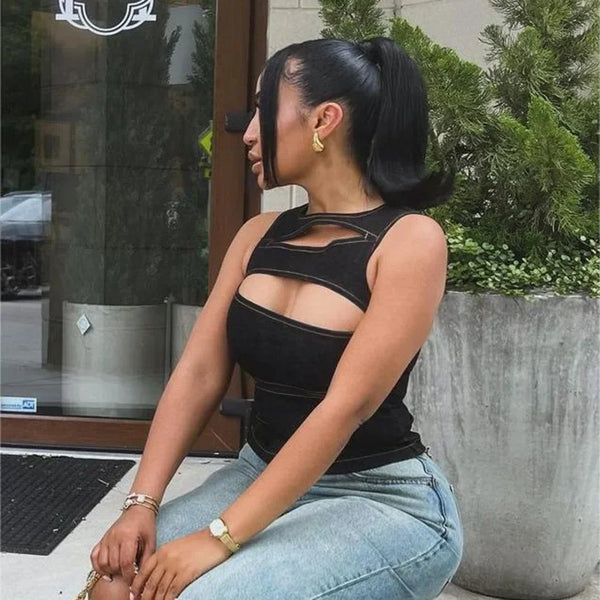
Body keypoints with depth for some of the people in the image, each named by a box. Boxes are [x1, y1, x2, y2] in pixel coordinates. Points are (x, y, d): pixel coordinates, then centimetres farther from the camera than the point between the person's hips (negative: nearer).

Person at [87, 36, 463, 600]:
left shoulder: (410, 239, -16)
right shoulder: (258, 235, 4)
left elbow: (346, 407, -23)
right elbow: (198, 374, 0)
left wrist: (219, 537, -25)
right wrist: (142, 503, -10)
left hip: (380, 499, -5)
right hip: (261, 473, 5)